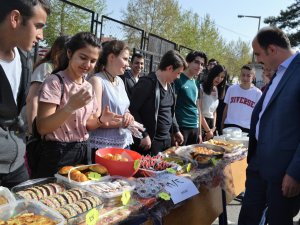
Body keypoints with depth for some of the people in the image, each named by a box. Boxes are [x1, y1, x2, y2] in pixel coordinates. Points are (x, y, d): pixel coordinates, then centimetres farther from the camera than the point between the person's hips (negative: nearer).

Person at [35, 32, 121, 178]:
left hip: (84, 153, 7)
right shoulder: (54, 82, -14)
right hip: (58, 154, -6)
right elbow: (42, 128, -19)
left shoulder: (88, 87, 8)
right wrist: (70, 106, -31)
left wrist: (101, 120, -7)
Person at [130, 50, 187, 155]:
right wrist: (144, 134, -19)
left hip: (167, 139, 8)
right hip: (150, 141, -8)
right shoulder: (147, 83, -16)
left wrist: (176, 130, 19)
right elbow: (132, 110, -19)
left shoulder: (169, 86, 11)